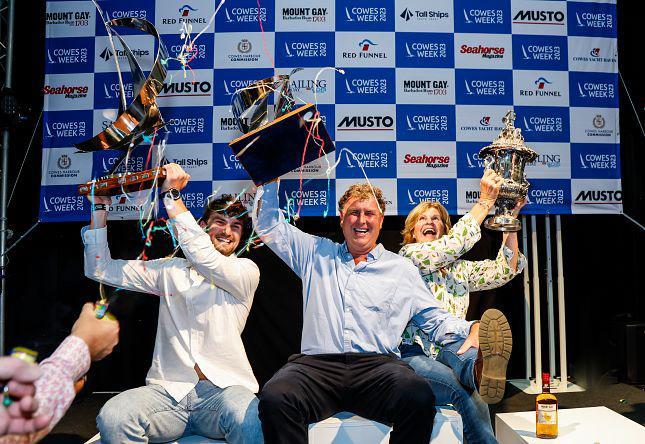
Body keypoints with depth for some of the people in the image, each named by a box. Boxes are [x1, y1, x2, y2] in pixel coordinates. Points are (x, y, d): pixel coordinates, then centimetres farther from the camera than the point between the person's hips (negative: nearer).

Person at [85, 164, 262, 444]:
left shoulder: (247, 271, 6)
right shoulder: (170, 270, 15)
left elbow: (205, 259, -15)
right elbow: (99, 270, 15)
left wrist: (172, 195, -11)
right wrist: (99, 208, 8)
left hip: (223, 389, -3)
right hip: (167, 390, 4)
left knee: (249, 419, -37)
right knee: (112, 418, -26)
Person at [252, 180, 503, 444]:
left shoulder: (403, 269, 19)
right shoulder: (317, 254, 21)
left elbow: (436, 321, 19)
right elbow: (268, 225, 21)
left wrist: (472, 329, -2)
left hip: (378, 365, 1)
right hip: (317, 364, 0)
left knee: (419, 397, -33)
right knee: (275, 398, -33)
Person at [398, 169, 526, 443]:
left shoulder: (459, 269, 24)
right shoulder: (408, 255, 5)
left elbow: (504, 270, 10)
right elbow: (453, 245, -11)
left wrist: (510, 219, 2)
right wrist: (485, 201, -9)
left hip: (449, 351, 4)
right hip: (412, 354, -4)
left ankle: (479, 365, -62)